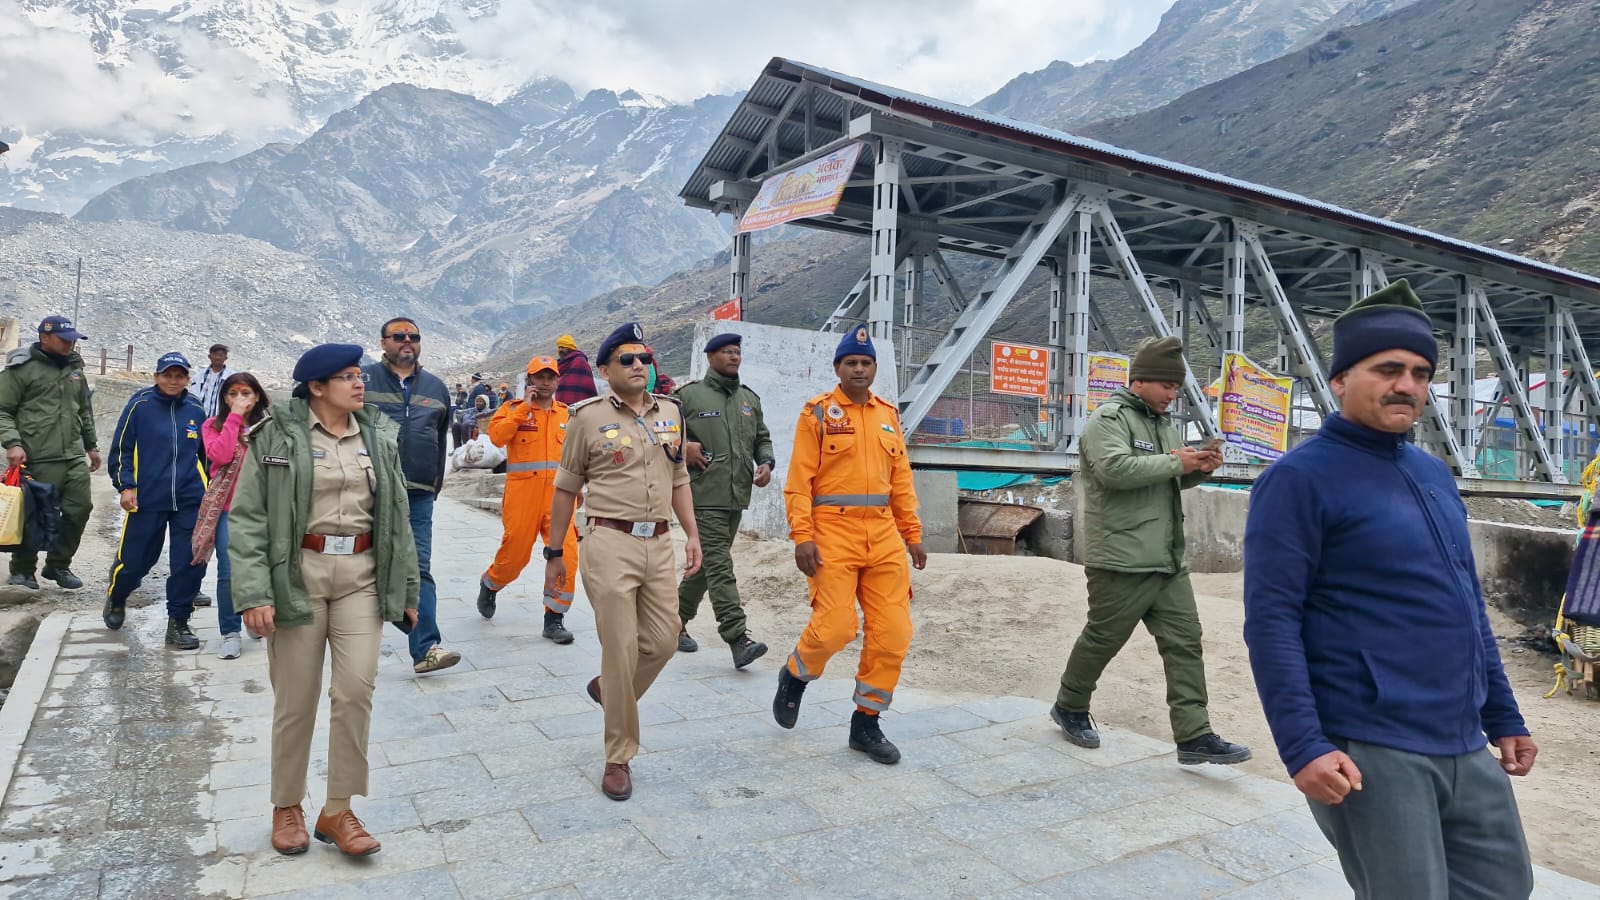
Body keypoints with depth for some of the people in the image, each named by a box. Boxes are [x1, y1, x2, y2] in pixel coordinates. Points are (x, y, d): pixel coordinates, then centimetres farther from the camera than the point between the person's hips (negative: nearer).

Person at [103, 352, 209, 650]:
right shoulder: (140, 404, -3)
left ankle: (178, 623, 12)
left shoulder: (195, 409, 6)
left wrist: (210, 491, 19)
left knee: (190, 564, -2)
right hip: (147, 499, -2)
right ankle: (116, 598, 40)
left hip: (190, 500, 2)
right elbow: (121, 448, -1)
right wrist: (125, 486, -8)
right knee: (134, 561, 6)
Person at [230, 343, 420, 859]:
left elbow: (397, 516, 11)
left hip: (361, 575, 3)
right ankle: (287, 807, 28)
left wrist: (406, 588, 10)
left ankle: (338, 811, 13)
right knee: (297, 698, 6)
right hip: (299, 573, -3)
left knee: (356, 689, -4)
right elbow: (247, 518, -6)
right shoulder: (278, 436, -3)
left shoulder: (379, 436, 8)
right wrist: (254, 593, -16)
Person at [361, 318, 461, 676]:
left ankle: (426, 648, -7)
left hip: (418, 495, 2)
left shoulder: (436, 387, 15)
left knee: (418, 568, -3)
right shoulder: (363, 378, 4)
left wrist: (435, 483, 22)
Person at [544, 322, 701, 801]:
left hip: (659, 544, 5)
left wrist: (692, 534, 10)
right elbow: (566, 489, 3)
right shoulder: (589, 417, -3)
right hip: (611, 544, -5)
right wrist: (554, 553, 5)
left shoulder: (670, 412, 11)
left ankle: (608, 690, 38)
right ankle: (619, 759, 13)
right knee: (621, 649, -2)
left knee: (663, 641, 8)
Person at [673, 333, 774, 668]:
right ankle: (738, 638, -14)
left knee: (706, 564, 15)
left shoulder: (750, 398, 17)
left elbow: (762, 438, 24)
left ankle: (677, 620, 31)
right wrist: (683, 447, -12)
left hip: (737, 497, 6)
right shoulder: (689, 395, 0)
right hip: (705, 495, -6)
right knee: (719, 566, -12)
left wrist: (766, 462, 5)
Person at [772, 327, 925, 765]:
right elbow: (799, 480, -6)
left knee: (893, 633, 2)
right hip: (833, 531, -5)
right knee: (835, 626, -11)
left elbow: (901, 479, 16)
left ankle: (866, 723, 18)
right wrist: (802, 537, -14)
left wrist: (912, 534, 12)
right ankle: (794, 675, 23)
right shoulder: (819, 412, -1)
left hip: (883, 535, 5)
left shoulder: (888, 414, 14)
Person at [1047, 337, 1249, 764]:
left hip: (1167, 561, 9)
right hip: (1121, 561, -8)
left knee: (1184, 642, 5)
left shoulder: (1162, 422, 18)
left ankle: (1194, 736, 9)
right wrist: (1175, 462, -18)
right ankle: (1070, 707, 27)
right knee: (1102, 640, 6)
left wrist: (1198, 470, 6)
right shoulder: (1109, 418, -10)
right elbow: (1116, 469, -27)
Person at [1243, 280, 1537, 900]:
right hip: (1368, 752, -8)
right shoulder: (1300, 478, -12)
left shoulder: (1434, 474, 13)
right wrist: (1303, 745, -23)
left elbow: (1468, 604, 20)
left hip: (1466, 747, 8)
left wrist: (1504, 717, 19)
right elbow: (1270, 620, -17)